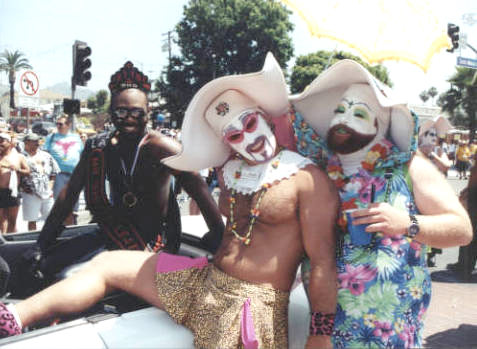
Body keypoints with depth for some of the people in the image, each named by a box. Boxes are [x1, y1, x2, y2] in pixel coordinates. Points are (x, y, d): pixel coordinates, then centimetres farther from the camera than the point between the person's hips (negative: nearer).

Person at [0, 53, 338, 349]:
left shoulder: (307, 179, -12)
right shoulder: (229, 172, 7)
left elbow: (323, 261, -15)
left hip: (254, 307, -7)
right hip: (204, 282, 7)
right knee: (108, 264, 7)